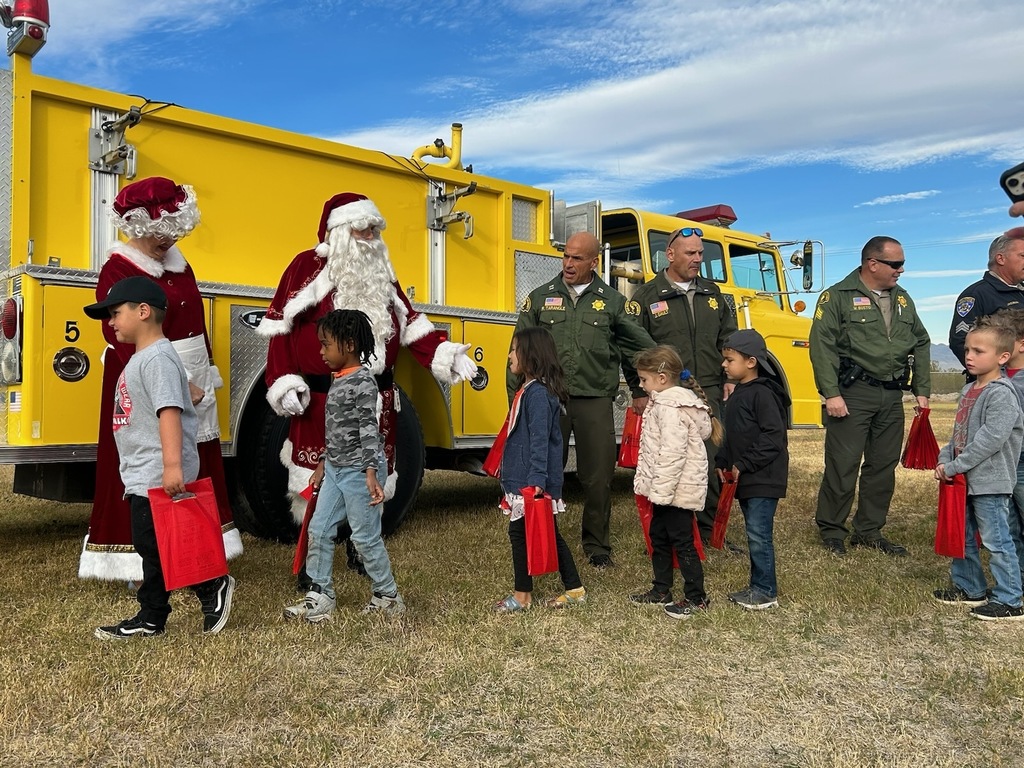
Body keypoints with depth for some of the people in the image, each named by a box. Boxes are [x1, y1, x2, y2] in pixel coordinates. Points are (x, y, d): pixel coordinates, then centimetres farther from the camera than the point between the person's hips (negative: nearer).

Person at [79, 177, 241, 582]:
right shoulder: (117, 271, -11)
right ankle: (141, 567, 9)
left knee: (196, 474, 12)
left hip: (193, 382, 8)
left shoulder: (178, 263, 12)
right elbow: (125, 342, -19)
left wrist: (205, 376, 11)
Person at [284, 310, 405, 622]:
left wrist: (371, 473, -29)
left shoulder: (363, 382, -16)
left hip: (358, 470, -9)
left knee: (365, 537, 1)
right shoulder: (338, 380, 11)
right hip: (335, 470, 9)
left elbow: (368, 429, -22)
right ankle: (320, 596, 19)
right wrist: (323, 464, 23)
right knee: (319, 531, 9)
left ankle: (388, 596, 18)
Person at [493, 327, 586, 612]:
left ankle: (522, 595, 14)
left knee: (519, 531, 1)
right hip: (522, 479, 10)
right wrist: (510, 476, 24)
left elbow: (540, 440, -22)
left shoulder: (538, 393, -17)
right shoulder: (527, 390, 13)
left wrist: (537, 480, -25)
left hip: (533, 482, -10)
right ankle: (575, 590, 21)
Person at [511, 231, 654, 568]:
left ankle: (597, 545, 22)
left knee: (598, 477, 5)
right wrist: (516, 398, 3)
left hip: (595, 401, 0)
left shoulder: (613, 301, 7)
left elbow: (644, 348, 8)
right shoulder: (541, 297, 8)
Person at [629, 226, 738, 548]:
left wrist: (729, 379, 9)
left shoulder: (713, 293, 15)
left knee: (712, 462, 4)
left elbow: (727, 339, 19)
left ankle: (709, 528, 17)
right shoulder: (647, 296, 0)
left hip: (709, 394, 4)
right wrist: (640, 393, -6)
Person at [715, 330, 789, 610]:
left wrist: (744, 465, -19)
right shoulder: (738, 394, 14)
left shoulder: (762, 394, -15)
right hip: (744, 479, 9)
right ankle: (757, 586, 24)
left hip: (763, 479, -9)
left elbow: (774, 437, -20)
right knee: (754, 534, 15)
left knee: (759, 534, -6)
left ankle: (766, 591, 4)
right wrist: (722, 462, 9)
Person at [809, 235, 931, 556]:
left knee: (883, 466, 11)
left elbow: (921, 344, 20)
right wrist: (831, 394, -18)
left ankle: (869, 532, 23)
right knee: (843, 464, -3)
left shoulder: (902, 299, 14)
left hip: (892, 397, 7)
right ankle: (831, 531, 11)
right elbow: (822, 346, -12)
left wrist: (922, 391, 13)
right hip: (853, 394, -6)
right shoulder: (838, 296, -6)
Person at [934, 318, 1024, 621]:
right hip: (965, 480, 9)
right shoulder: (968, 391, 12)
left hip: (990, 483, -9)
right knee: (962, 537, 17)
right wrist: (944, 459, 0)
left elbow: (990, 439, -24)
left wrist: (954, 467, -21)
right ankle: (969, 588, 31)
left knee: (996, 541, -2)